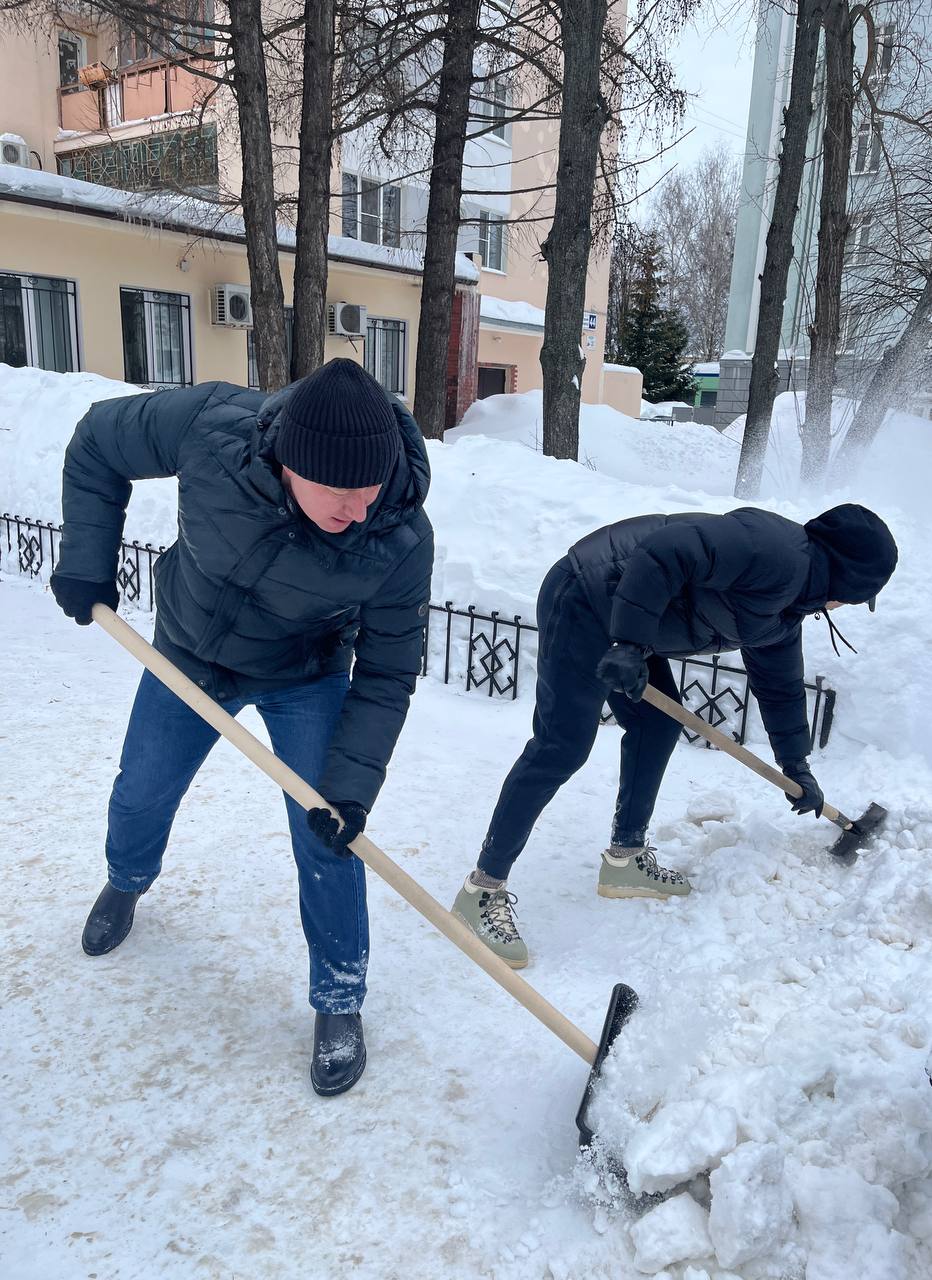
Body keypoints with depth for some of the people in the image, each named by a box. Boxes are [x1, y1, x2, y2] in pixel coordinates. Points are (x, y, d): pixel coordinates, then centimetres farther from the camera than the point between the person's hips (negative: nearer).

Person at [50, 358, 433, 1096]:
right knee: (142, 795, 21)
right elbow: (97, 444, -14)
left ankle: (340, 1005, 19)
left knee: (327, 840, -6)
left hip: (306, 679, -2)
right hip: (188, 655, 2)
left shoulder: (401, 540, -34)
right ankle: (126, 883, 58)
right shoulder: (210, 426, -35)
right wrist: (87, 562, -16)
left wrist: (352, 784, -28)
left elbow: (385, 675, -22)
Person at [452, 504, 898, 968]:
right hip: (584, 603, -11)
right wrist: (631, 643, -28)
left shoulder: (784, 611, 15)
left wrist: (796, 766, 35)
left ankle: (625, 859, 27)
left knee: (657, 726, 14)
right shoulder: (777, 552, -18)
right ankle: (484, 889, -5)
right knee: (561, 750, -12)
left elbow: (780, 685, 28)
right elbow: (669, 550, -28)